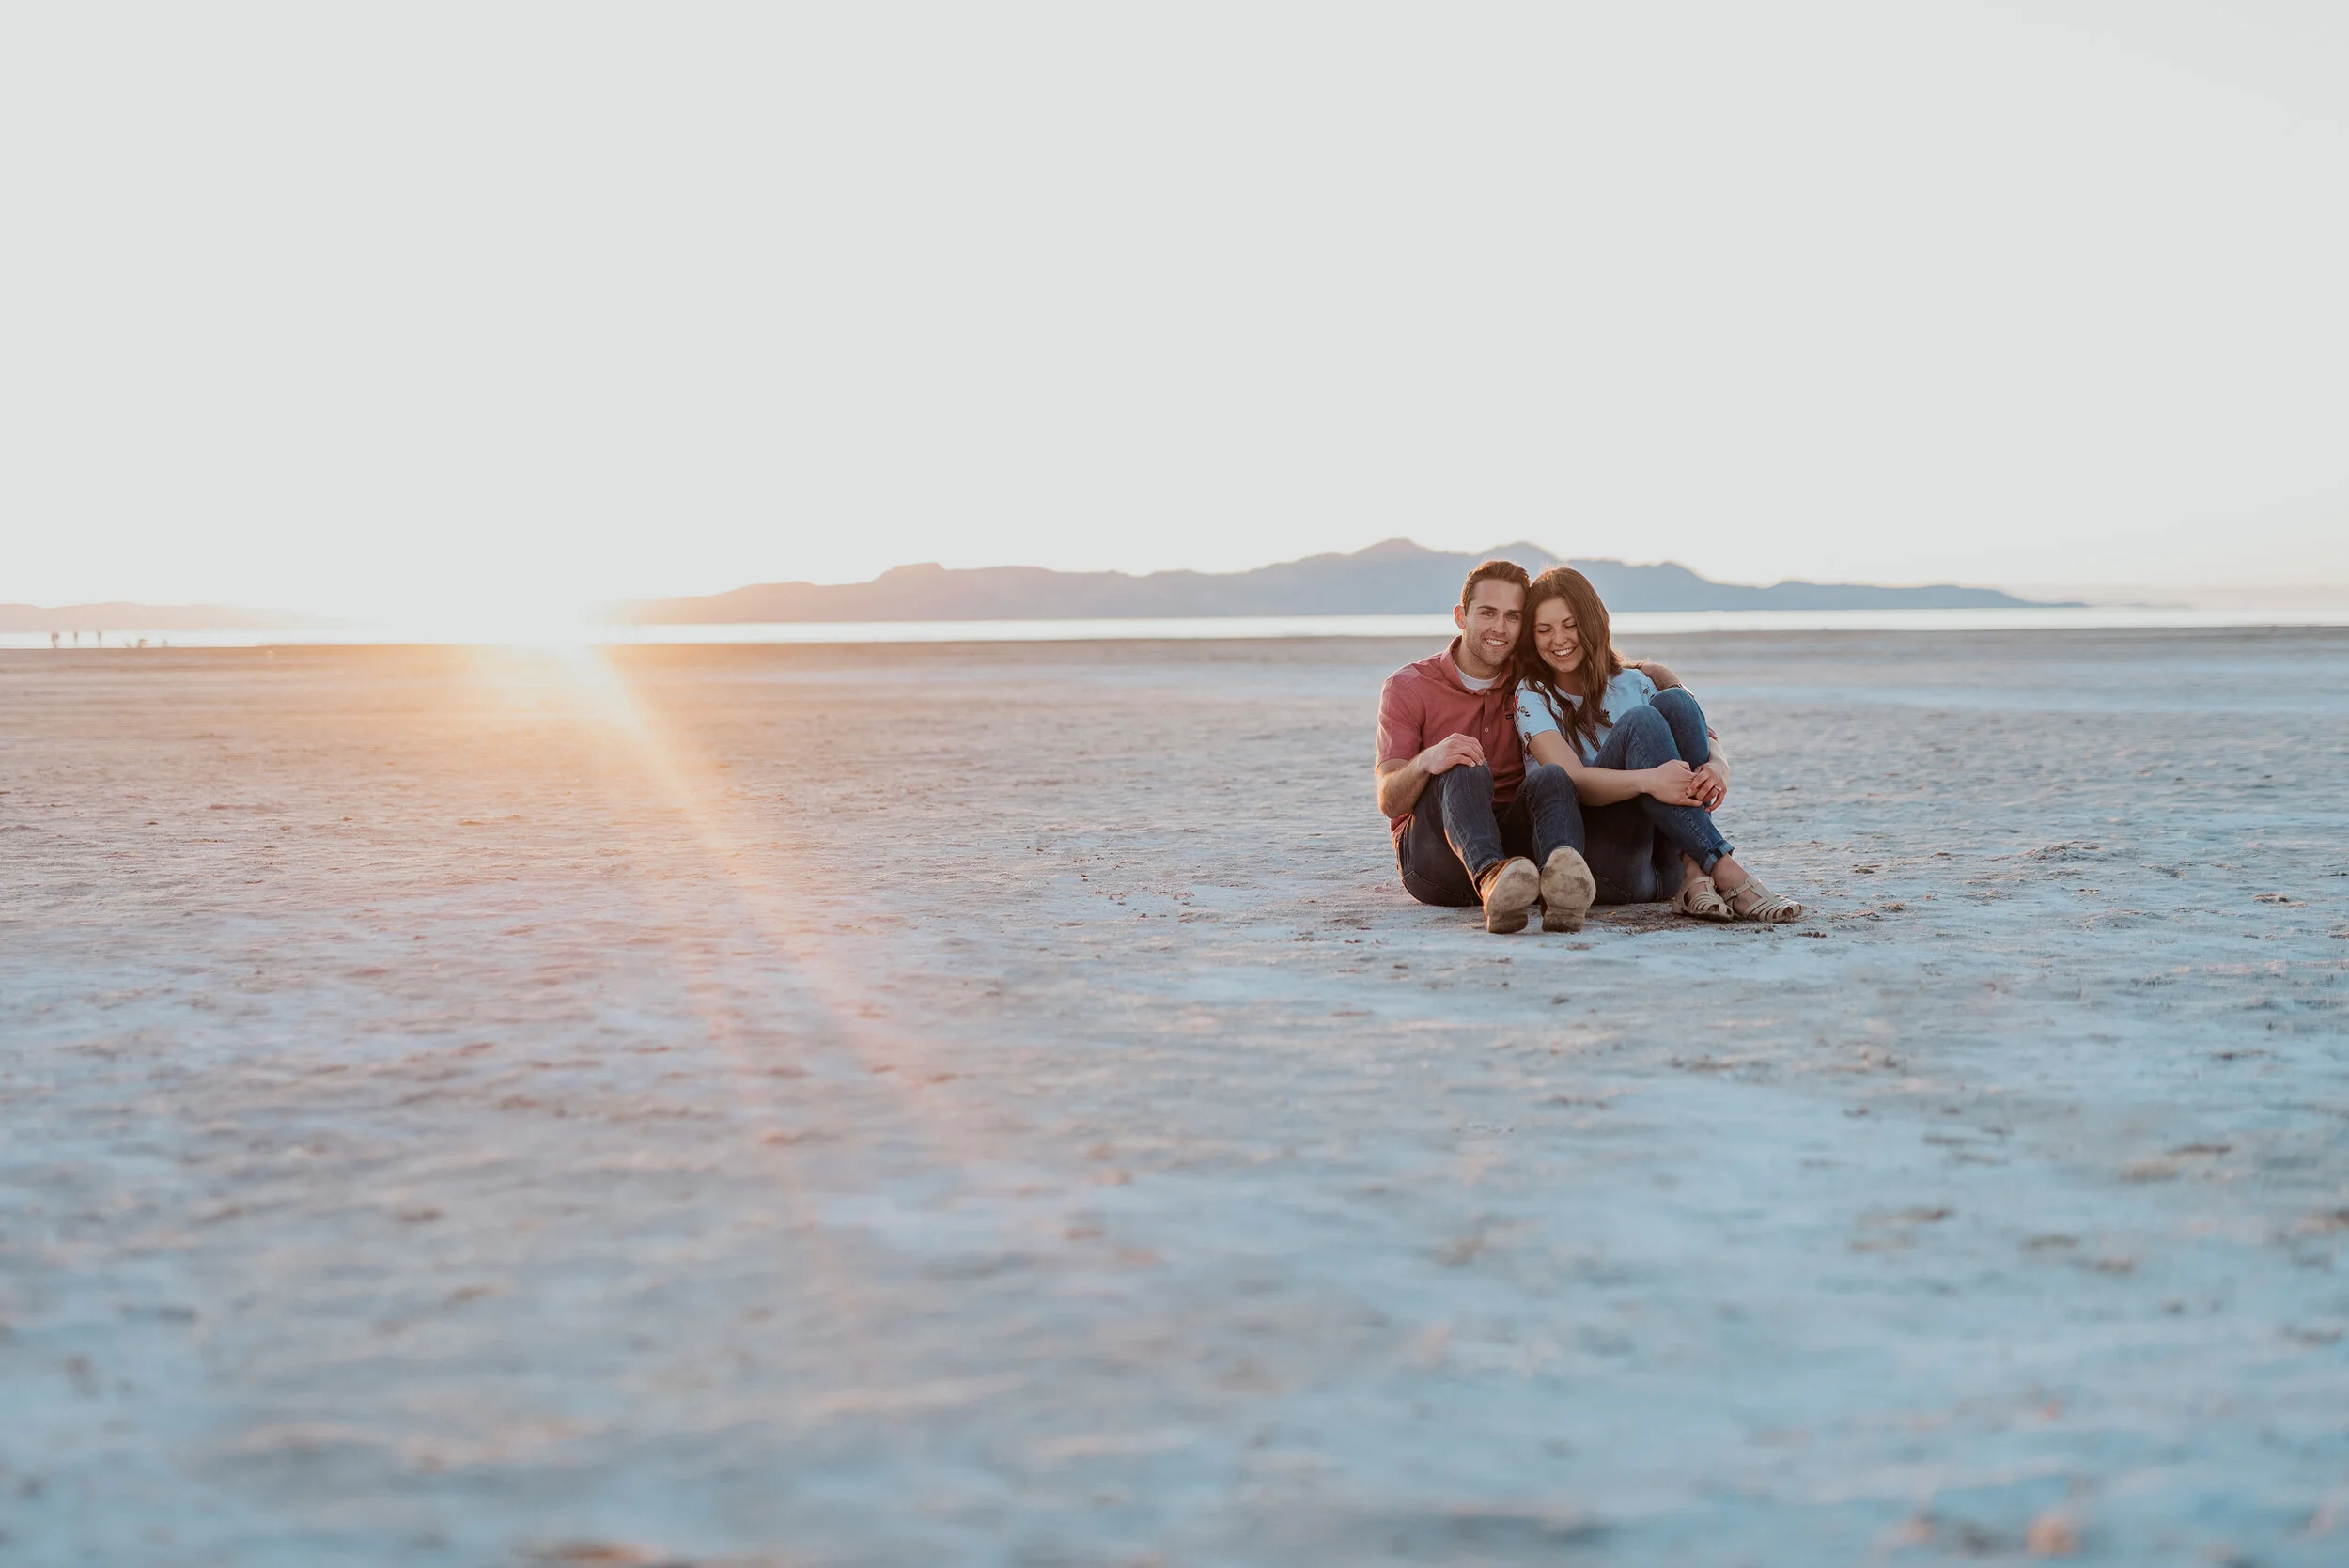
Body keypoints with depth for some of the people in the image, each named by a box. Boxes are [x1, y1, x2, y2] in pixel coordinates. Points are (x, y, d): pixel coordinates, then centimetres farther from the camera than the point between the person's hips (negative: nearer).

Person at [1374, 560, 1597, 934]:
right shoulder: (1408, 686, 3)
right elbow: (1389, 802, -9)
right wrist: (1426, 762, -31)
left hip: (1511, 843, 2)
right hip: (1429, 857, -2)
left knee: (1549, 776, -29)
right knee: (1465, 771, -33)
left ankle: (1560, 885, -63)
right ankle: (1493, 878, -67)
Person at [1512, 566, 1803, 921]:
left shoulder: (1633, 683, 14)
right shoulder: (1532, 697, 3)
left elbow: (1713, 750, 2)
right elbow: (1572, 780, -15)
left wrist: (1715, 770, -24)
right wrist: (1647, 780, -35)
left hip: (1666, 863, 4)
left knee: (1673, 701, -15)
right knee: (1640, 721, -24)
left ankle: (1694, 874, -29)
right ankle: (1727, 875, -38)